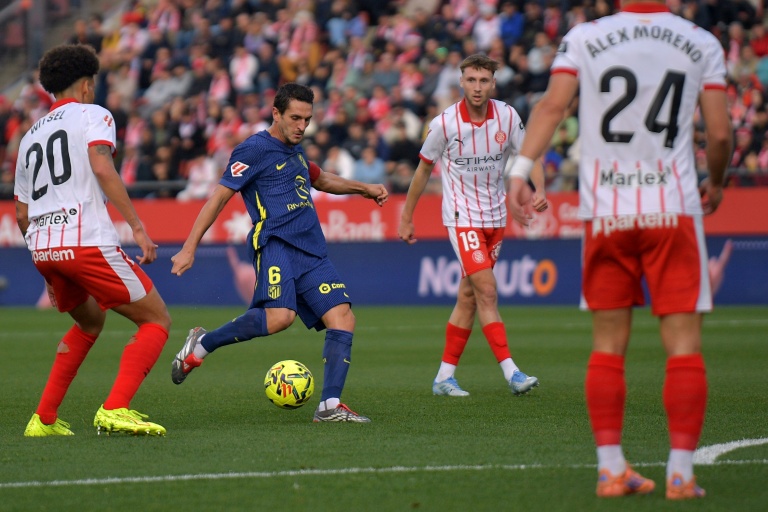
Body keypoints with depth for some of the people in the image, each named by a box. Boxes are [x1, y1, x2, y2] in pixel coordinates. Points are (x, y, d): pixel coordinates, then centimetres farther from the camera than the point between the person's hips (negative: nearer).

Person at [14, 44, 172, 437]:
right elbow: (101, 168, -14)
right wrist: (137, 226, -15)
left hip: (42, 246, 7)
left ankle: (44, 419, 23)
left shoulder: (31, 136, 25)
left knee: (90, 321, 31)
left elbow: (22, 216, 25)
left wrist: (50, 272, 35)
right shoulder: (93, 115, 6)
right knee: (157, 320, 3)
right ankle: (115, 410, -15)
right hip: (87, 240, -7)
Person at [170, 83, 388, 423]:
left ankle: (330, 405, -9)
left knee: (343, 319, -7)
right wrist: (189, 248, -10)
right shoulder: (255, 149, -3)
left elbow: (320, 180, 44)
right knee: (279, 316, -29)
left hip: (312, 252, 8)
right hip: (275, 243, -8)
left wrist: (364, 189, 37)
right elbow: (219, 197, -5)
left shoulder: (294, 151, 22)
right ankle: (201, 345, -10)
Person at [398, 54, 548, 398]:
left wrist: (539, 189, -21)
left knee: (469, 296, 7)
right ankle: (511, 372, -20)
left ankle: (445, 376, 15)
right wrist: (406, 217, 7)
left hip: (495, 216, 4)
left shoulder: (507, 116, -5)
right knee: (487, 291, -16)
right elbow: (424, 168, 2)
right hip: (462, 216, -4)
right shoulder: (444, 123, -11)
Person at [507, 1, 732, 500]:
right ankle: (681, 470, -3)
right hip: (674, 209, -1)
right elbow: (720, 133, 2)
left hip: (605, 211, 1)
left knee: (609, 343, 9)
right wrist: (716, 183, 19)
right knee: (683, 343, 1)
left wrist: (521, 169, -10)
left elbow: (552, 105, -9)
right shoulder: (702, 44, 3)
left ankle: (611, 467, 9)